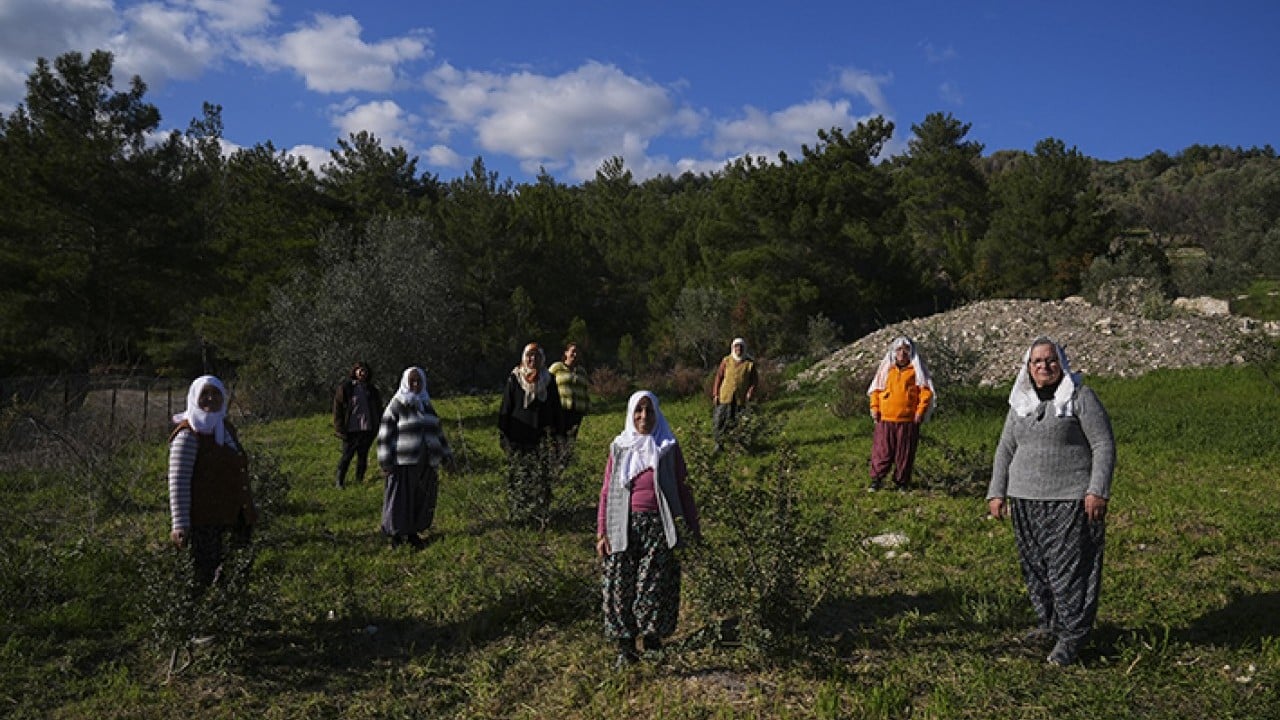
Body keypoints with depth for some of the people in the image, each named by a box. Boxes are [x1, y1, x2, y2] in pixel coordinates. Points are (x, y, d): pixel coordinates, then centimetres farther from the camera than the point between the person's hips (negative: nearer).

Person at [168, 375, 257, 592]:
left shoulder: (226, 428, 14)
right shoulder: (189, 435, -10)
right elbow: (178, 482, -15)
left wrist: (249, 507, 23)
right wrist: (180, 525, -21)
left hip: (230, 517, 8)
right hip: (204, 521, -8)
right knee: (203, 578, -6)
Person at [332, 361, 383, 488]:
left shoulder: (372, 390, 8)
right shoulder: (345, 388, -4)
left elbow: (378, 409, 16)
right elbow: (337, 409, -3)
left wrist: (376, 428, 9)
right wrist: (340, 429, -8)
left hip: (367, 430, 3)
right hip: (351, 430, -3)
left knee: (363, 456, 11)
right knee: (346, 456, 3)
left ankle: (359, 480, 23)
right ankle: (340, 481, 16)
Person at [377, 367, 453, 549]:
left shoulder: (426, 405, 13)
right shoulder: (396, 406, -4)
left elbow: (438, 431, 20)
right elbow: (385, 435, -6)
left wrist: (446, 453, 17)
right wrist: (385, 462, -11)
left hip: (426, 464, 5)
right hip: (403, 465, -5)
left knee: (423, 500, 7)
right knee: (400, 500, 0)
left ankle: (413, 532, 20)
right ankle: (396, 534, 14)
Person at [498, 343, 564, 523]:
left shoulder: (549, 379, 7)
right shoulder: (514, 378, 1)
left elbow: (555, 407, 12)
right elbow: (506, 407, 2)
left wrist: (557, 432, 8)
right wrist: (504, 434, -2)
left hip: (542, 435, 2)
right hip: (519, 435, -1)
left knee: (542, 476, -1)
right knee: (519, 476, 0)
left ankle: (540, 513, 8)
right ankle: (518, 513, 11)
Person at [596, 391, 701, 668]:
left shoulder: (669, 448, 5)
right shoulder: (619, 448, 7)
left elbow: (682, 489, 10)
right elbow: (606, 492, 8)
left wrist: (694, 528, 8)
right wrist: (601, 533, 2)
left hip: (658, 527, -1)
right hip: (624, 528, 1)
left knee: (654, 587, -7)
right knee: (620, 587, -1)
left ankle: (653, 643, 7)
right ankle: (625, 648, 9)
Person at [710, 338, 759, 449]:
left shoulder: (750, 363, -1)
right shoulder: (726, 361, 0)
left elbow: (754, 380, 5)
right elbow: (719, 377, 4)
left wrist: (750, 393, -7)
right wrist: (715, 394, 1)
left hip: (740, 398, 0)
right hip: (725, 396, 0)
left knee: (736, 422, 6)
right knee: (719, 419, -2)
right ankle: (718, 442, 10)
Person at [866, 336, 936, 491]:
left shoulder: (916, 370, 3)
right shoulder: (886, 368, 9)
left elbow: (926, 391, 1)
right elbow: (875, 389, 13)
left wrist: (920, 411, -6)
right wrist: (874, 408, 3)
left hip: (908, 420, -1)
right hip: (885, 419, 1)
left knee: (905, 452, 4)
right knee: (882, 450, -1)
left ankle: (901, 482, 16)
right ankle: (876, 480, 5)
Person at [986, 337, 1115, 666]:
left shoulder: (1080, 397, -3)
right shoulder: (1020, 403, 13)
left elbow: (1104, 445, -7)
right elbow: (1006, 449, 16)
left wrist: (1097, 491, -15)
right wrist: (997, 492, 9)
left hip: (1071, 501, -5)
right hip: (1026, 500, 6)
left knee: (1069, 567, -4)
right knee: (1035, 566, 11)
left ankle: (1071, 636, 5)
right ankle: (1050, 624, 26)